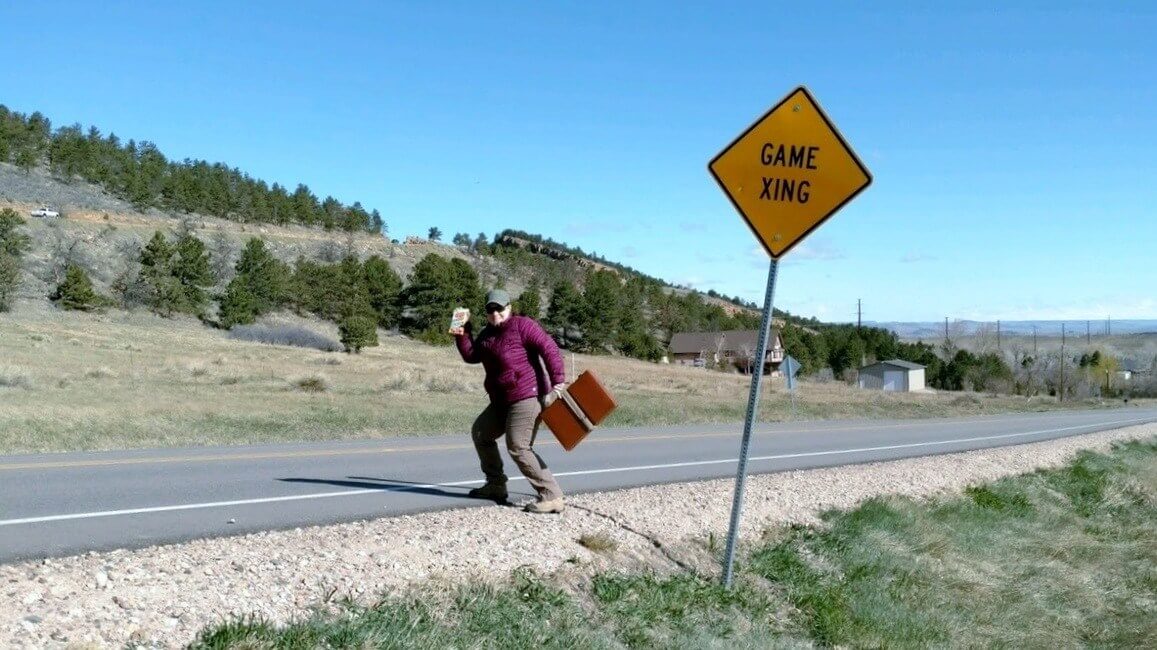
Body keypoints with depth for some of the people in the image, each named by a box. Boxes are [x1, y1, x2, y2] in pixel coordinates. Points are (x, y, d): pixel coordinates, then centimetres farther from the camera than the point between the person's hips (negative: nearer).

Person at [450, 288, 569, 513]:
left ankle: (551, 496, -16)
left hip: (526, 396, -10)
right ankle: (496, 486, 28)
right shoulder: (488, 333, 16)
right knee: (480, 433, 19)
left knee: (518, 447, -17)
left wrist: (558, 382, -24)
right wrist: (462, 335, 2)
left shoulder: (522, 325, -11)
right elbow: (471, 356, 17)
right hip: (502, 401, 10)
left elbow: (549, 349, -17)